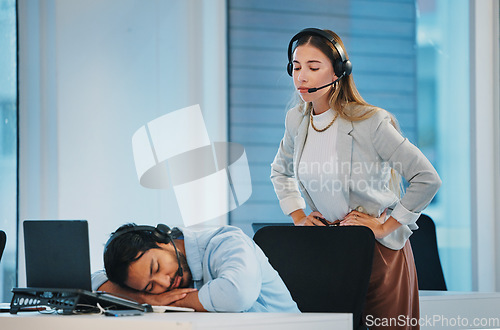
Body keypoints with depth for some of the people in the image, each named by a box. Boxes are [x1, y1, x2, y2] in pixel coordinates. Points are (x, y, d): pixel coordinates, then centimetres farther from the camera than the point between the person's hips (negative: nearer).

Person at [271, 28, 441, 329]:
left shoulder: (369, 122, -17)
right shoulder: (297, 119, 2)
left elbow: (428, 179, -14)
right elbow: (280, 171, 24)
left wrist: (385, 226, -11)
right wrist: (298, 216, 11)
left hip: (379, 249, -5)